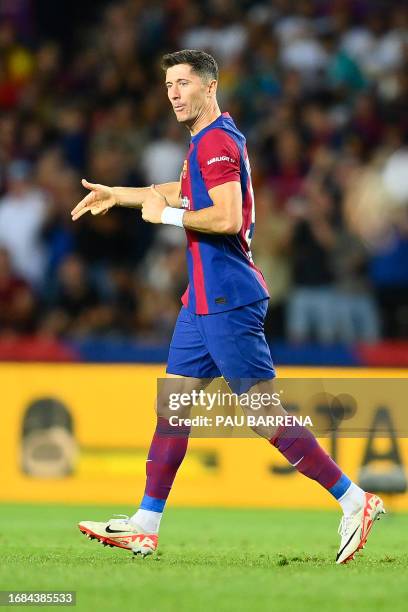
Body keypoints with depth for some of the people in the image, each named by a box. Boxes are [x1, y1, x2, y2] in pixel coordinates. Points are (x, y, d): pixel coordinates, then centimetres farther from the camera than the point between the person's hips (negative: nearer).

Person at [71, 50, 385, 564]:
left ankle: (355, 501, -2)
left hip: (228, 301, -10)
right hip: (206, 301, 10)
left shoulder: (217, 141, -15)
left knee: (268, 416, -8)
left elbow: (227, 218, -27)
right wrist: (119, 195, 36)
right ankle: (145, 526, 12)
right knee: (171, 402, 9)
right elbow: (186, 192, 36)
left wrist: (166, 214, -15)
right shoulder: (207, 141, 16)